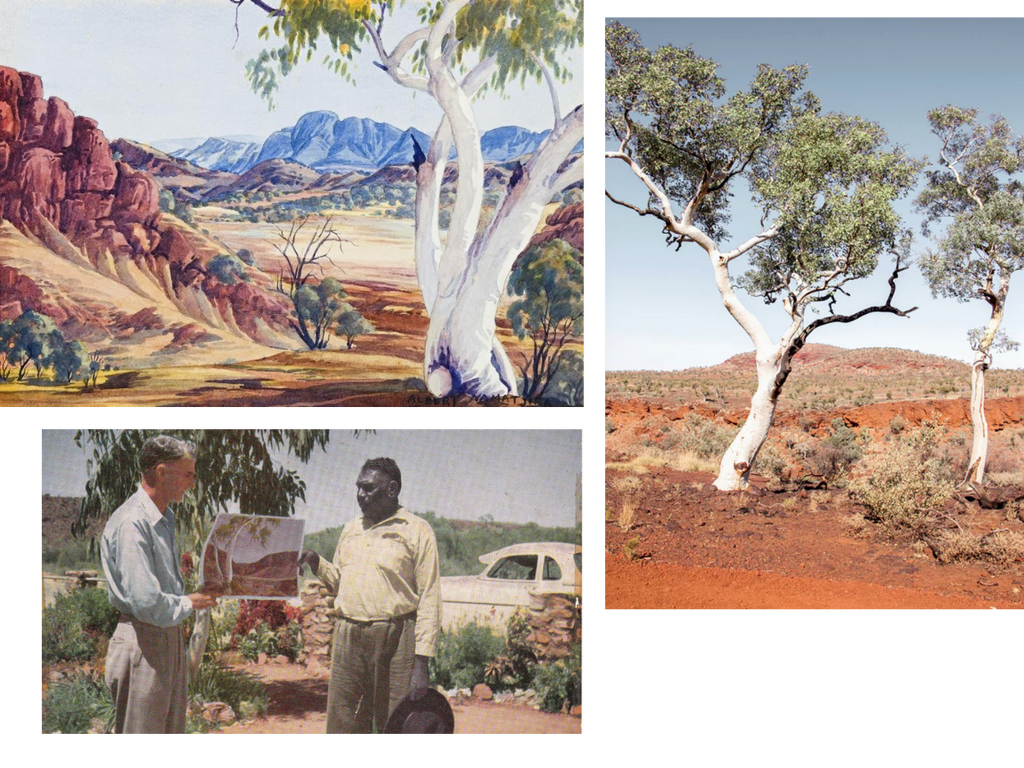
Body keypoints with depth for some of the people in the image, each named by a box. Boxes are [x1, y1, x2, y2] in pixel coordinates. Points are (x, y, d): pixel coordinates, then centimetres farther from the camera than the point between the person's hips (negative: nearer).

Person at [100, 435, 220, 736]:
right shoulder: (131, 522, -20)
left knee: (172, 728, 15)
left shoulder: (164, 519, 14)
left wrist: (203, 594, 9)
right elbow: (146, 602, -26)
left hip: (170, 638, 10)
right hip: (142, 644, -10)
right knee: (141, 730, 0)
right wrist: (190, 603, -11)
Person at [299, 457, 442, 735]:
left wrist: (421, 663, -12)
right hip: (347, 637, 5)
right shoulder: (350, 529, 18)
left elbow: (429, 598, -5)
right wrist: (316, 564, 3)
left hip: (395, 639, -5)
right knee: (343, 724, 4)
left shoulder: (416, 531, -1)